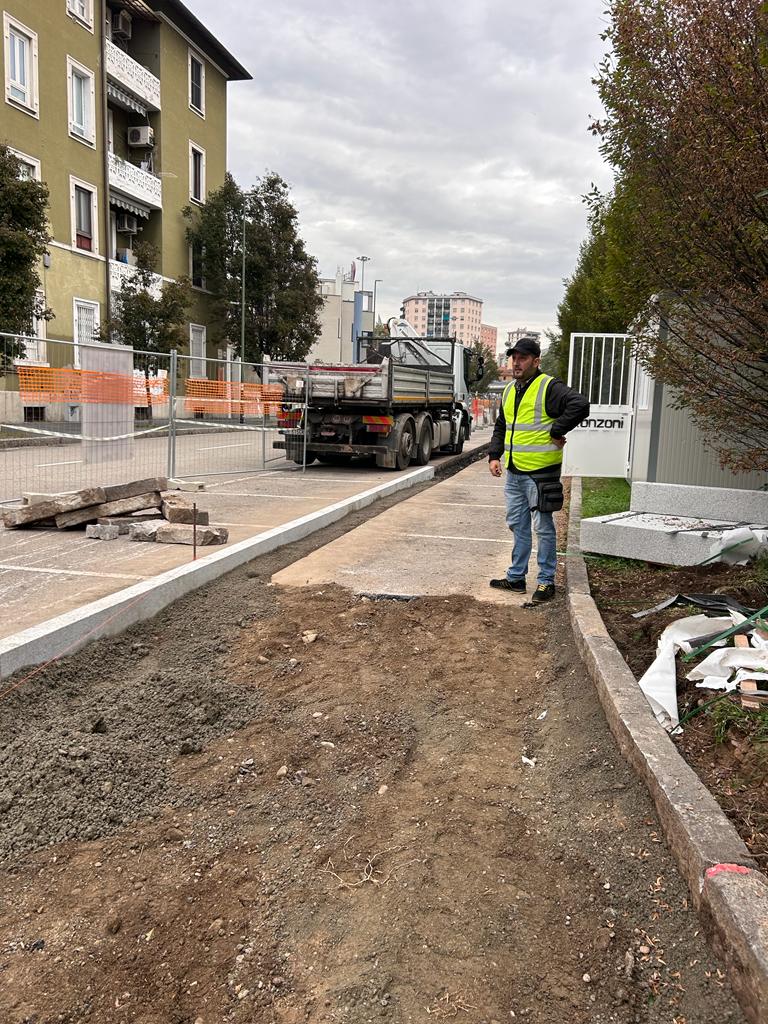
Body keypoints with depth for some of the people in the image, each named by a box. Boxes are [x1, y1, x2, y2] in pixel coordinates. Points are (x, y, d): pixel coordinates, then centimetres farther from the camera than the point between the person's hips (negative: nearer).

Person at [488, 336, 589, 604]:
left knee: (543, 528, 1)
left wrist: (556, 431, -20)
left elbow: (580, 405, -26)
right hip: (514, 473, 8)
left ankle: (546, 581, 11)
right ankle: (516, 577, 24)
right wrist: (495, 455, 13)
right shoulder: (509, 390, 14)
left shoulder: (549, 388, -12)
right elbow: (501, 427, 24)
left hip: (540, 472, -8)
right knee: (518, 526, 15)